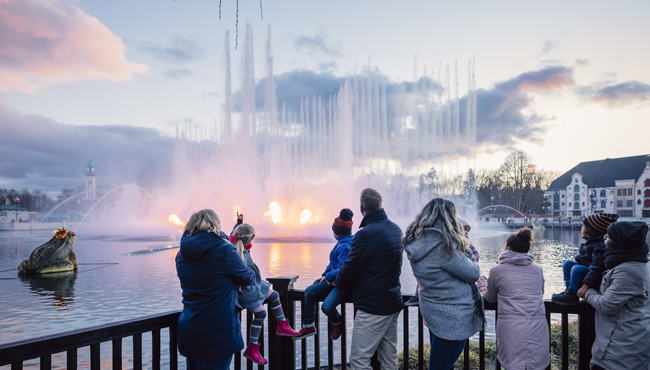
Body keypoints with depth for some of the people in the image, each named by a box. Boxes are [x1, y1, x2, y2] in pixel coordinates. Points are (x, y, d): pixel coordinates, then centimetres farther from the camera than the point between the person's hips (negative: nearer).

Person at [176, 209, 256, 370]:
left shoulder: (182, 255, 5)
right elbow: (247, 278, -2)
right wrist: (252, 274, 21)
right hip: (217, 333, -6)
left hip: (187, 331, 7)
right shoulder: (224, 250, -15)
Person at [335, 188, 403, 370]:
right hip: (393, 302, 9)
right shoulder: (396, 229, 7)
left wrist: (337, 282, 9)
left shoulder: (365, 234, -21)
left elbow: (350, 268, -14)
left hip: (372, 307, -9)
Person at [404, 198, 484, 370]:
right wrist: (474, 265, 6)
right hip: (453, 318, -9)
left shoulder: (416, 241, 1)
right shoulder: (443, 245, -25)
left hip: (433, 311, 9)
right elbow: (473, 273, -16)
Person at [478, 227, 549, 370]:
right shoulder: (538, 270, 11)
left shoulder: (497, 271, 2)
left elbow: (490, 298, 16)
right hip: (537, 329, 3)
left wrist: (482, 283, 35)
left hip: (511, 330, -3)